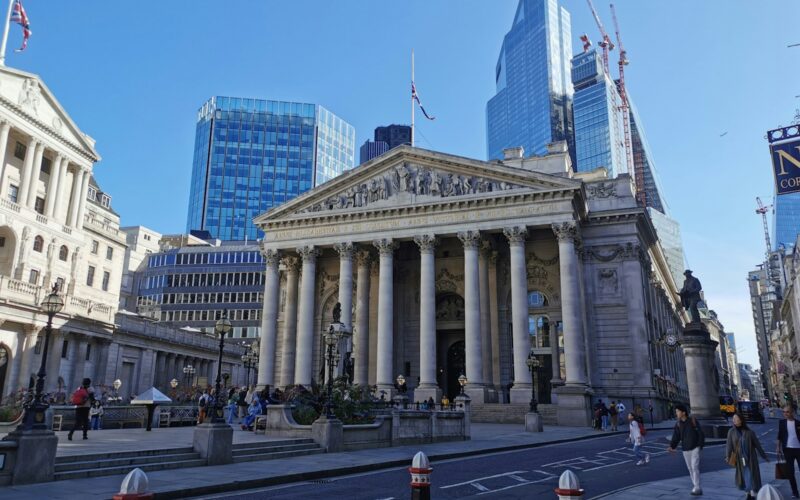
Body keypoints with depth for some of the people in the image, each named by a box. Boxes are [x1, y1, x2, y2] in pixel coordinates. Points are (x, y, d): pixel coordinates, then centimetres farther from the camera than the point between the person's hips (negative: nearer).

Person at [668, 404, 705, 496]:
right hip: (685, 450, 4)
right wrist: (672, 446, -15)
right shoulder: (678, 424, 2)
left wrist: (700, 445, -9)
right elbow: (676, 437, -1)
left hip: (695, 448, -4)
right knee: (690, 468, 8)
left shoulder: (693, 421, -8)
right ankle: (695, 486, 18)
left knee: (695, 467, -11)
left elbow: (700, 434, -4)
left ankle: (697, 488, -8)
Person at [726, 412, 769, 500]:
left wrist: (764, 456, 8)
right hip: (740, 459, 1)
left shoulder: (749, 432, -2)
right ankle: (749, 493, 25)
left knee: (751, 477, -4)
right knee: (743, 477, 7)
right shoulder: (731, 432, -1)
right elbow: (729, 445, -8)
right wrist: (727, 456, -20)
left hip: (750, 458, -1)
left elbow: (757, 445, 5)